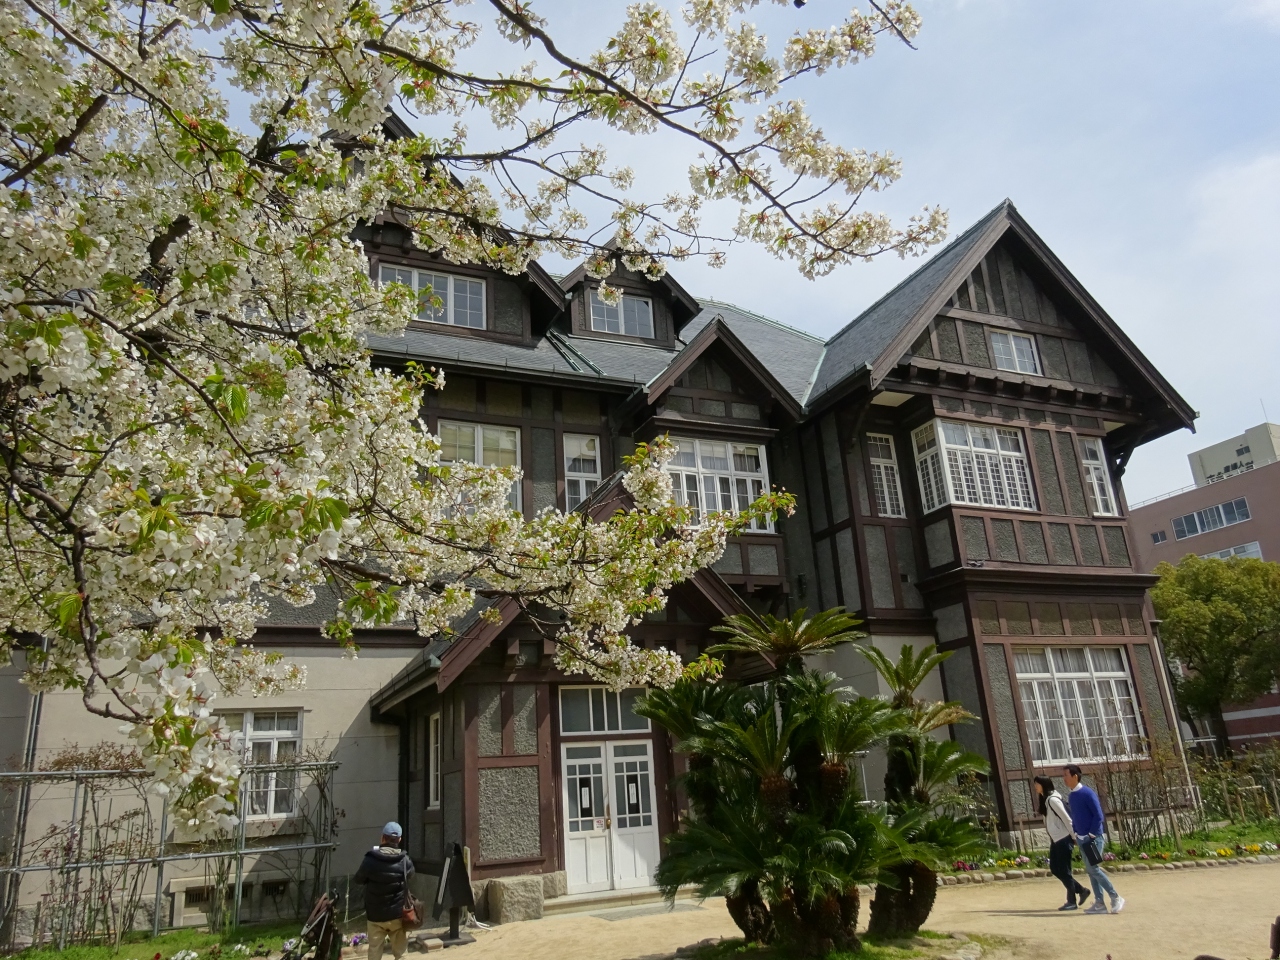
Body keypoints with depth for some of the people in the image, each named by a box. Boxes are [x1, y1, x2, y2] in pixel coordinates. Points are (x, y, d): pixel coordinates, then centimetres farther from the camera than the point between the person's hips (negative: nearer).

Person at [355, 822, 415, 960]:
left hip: (375, 915, -1)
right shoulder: (405, 861, -10)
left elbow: (358, 879, 1)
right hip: (398, 914, 1)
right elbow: (410, 874, 10)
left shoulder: (370, 860, -15)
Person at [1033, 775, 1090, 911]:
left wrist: (1074, 838, -13)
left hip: (1063, 839, -9)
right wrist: (1051, 840, 15)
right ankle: (1082, 890, 22)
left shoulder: (1053, 800, -17)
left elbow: (1067, 819, -17)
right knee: (1055, 869, 10)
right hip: (1055, 840, 9)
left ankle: (1072, 901, 10)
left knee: (1064, 870, -1)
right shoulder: (1045, 800, 10)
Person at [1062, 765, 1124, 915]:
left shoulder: (1087, 793, -15)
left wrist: (1092, 835, -17)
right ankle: (1100, 903, 13)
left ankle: (1116, 898, 2)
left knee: (1093, 869, -11)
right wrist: (1075, 834, 10)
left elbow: (1098, 815, -17)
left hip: (1094, 838, -8)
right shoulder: (1071, 796, 10)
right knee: (1091, 870, 9)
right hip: (1082, 839, 8)